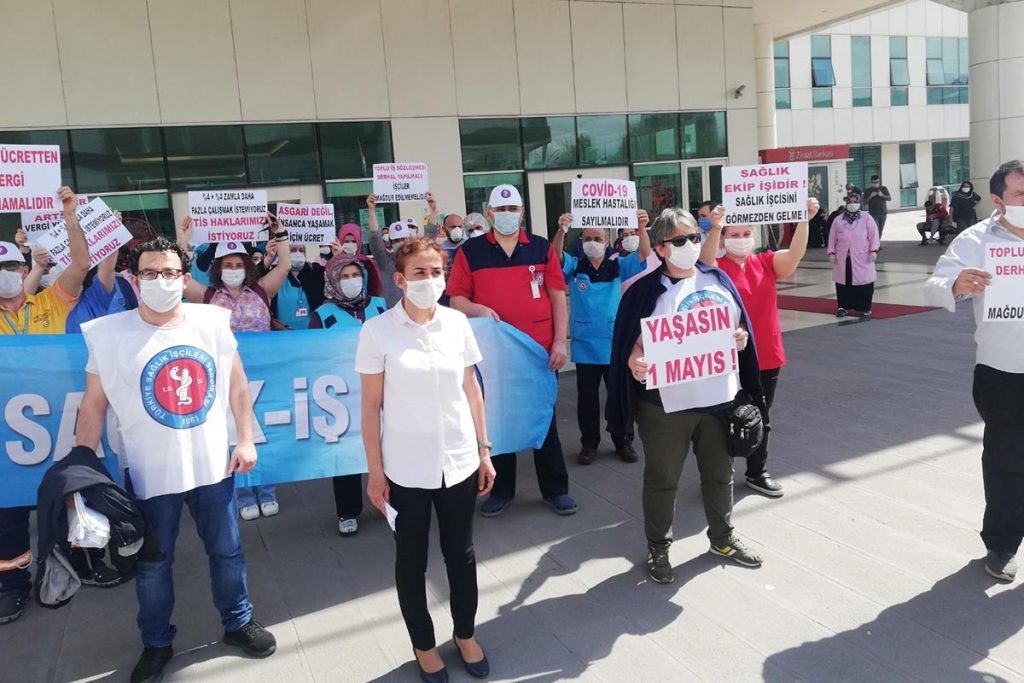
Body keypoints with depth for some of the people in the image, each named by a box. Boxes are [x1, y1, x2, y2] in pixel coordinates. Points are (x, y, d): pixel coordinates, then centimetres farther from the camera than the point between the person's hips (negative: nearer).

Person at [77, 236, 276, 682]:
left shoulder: (212, 322, -4)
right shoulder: (109, 334, -9)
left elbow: (237, 385, 4)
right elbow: (93, 406, -5)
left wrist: (246, 440, 1)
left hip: (214, 465, 2)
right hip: (151, 474, -1)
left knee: (226, 551, 17)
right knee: (152, 564, 15)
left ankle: (238, 622, 39)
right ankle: (157, 643, 37)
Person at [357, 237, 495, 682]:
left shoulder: (458, 323, -2)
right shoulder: (378, 331, -11)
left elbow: (472, 391, 6)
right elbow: (370, 406, -7)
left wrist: (484, 451, 7)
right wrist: (375, 472, -7)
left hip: (459, 461, 3)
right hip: (406, 469, -3)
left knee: (461, 553, 17)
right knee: (411, 559, 14)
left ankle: (465, 635, 39)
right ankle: (424, 645, 35)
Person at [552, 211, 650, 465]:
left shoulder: (618, 267, 1)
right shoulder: (574, 267, 0)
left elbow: (643, 254, -11)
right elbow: (556, 255, -18)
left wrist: (642, 228, -30)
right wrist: (561, 230, -37)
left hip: (616, 344, 0)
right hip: (585, 345, 0)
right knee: (587, 397, 10)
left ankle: (623, 441, 25)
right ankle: (589, 443, 24)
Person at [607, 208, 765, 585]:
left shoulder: (718, 279, 6)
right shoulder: (646, 290, -9)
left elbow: (739, 326, 14)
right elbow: (634, 341, -10)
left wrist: (742, 338, -8)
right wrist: (634, 361, -31)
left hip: (720, 396, 5)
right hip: (665, 403, -4)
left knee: (720, 472, 19)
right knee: (662, 479, 8)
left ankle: (723, 537, 39)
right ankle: (657, 547, 26)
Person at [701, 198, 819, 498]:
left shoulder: (766, 262, 3)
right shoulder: (718, 268, -7)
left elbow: (795, 253, -13)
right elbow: (705, 261, -29)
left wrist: (804, 219, -30)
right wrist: (715, 228, -47)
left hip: (767, 357, 4)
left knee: (761, 418, 17)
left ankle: (757, 472, 34)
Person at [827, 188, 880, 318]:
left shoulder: (867, 218, 2)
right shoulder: (838, 220, 7)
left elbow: (874, 235, -2)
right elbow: (832, 238, 9)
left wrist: (873, 250, -10)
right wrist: (831, 252, 2)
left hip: (862, 258, -2)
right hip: (843, 258, 2)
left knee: (863, 281, 1)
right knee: (843, 282, 6)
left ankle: (864, 308, 10)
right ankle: (843, 307, 16)